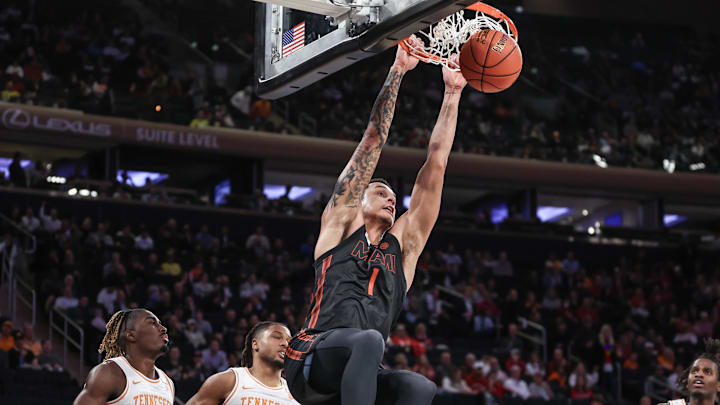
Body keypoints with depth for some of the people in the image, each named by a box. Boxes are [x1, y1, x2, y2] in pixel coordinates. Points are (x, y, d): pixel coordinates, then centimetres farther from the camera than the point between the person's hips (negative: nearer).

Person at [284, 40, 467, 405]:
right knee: (370, 340, -36)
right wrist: (396, 72, 14)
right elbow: (372, 142, 14)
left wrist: (452, 93, 25)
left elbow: (434, 166, 24)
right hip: (312, 359, -4)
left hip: (359, 373, 4)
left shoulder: (402, 244, 25)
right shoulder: (340, 222, 16)